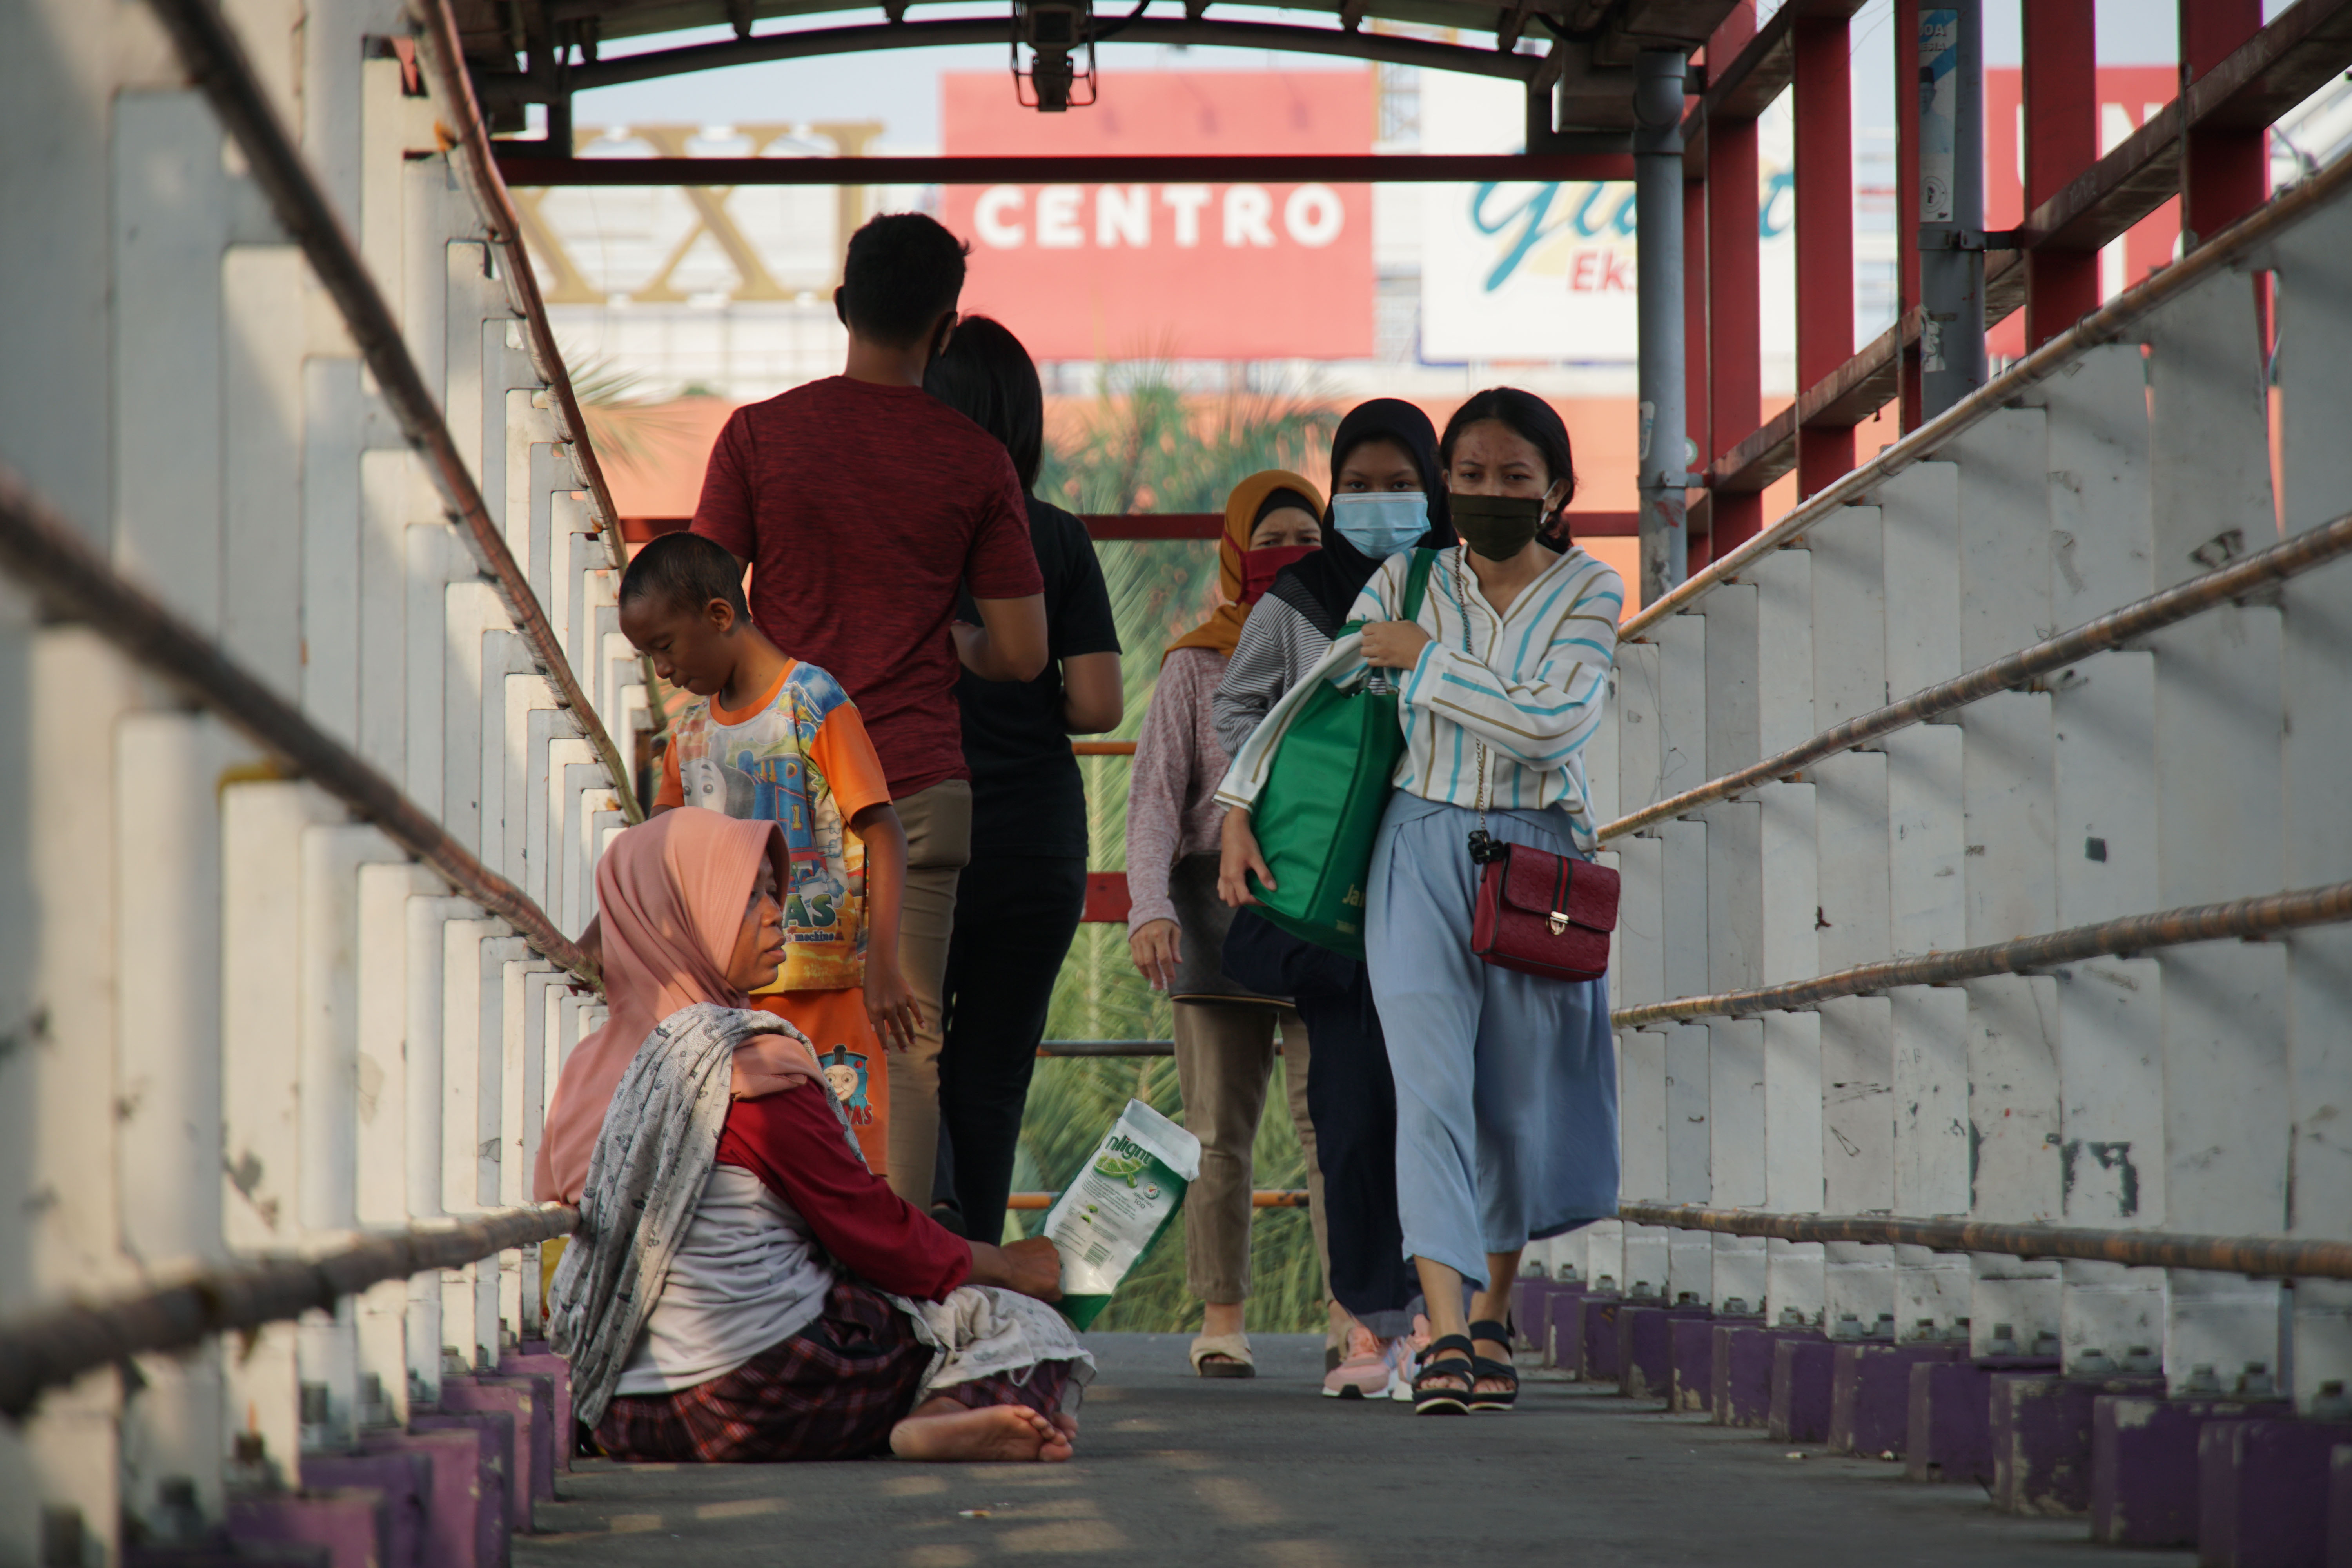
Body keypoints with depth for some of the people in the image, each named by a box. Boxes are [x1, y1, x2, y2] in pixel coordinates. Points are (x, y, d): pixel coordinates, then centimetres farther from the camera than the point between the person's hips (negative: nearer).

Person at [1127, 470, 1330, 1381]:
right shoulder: (1197, 665, 7)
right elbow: (1155, 795, 0)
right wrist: (1148, 905, -16)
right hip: (1220, 899, 0)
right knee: (1218, 1128, 0)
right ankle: (1221, 1319, 6)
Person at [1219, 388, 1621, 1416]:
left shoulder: (1588, 591, -1)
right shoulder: (1408, 585, 4)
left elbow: (1551, 724, -16)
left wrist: (1427, 663, -13)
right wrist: (1240, 807, 3)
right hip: (1422, 844, 0)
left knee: (1521, 1100, 7)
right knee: (1431, 1087, -14)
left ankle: (1490, 1313, 26)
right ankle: (1446, 1332, -22)